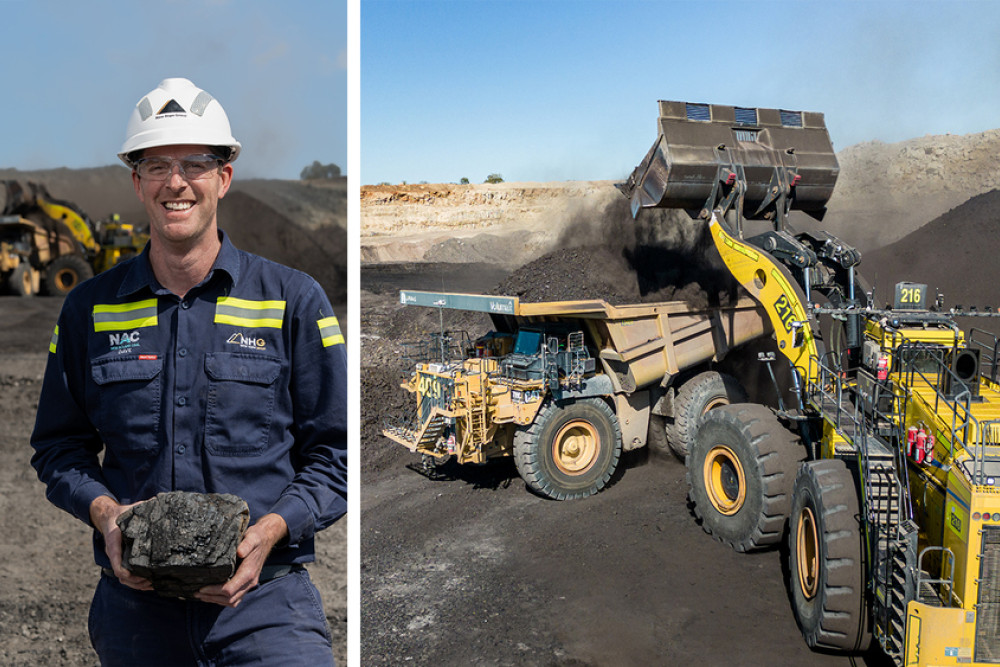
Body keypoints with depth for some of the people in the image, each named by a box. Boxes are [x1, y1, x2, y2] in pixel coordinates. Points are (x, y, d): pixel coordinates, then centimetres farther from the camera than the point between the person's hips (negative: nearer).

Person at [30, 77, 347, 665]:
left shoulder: (294, 301, 0)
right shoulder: (88, 310, 7)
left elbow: (336, 452, 1)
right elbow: (59, 445, 14)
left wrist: (270, 529, -14)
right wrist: (104, 512, -6)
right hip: (134, 605, 3)